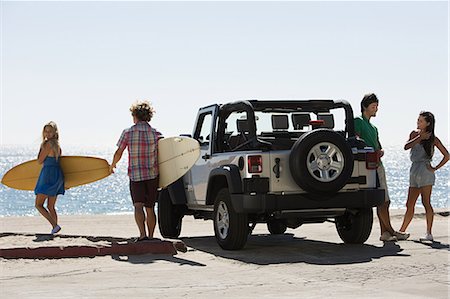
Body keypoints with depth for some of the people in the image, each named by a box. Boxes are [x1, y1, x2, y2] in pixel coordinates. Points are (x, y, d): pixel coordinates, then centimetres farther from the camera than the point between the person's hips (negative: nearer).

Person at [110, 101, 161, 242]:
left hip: (135, 175, -2)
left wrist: (112, 165, 21)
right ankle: (150, 236, 16)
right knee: (150, 208, 11)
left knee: (138, 206, -7)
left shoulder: (128, 133, -4)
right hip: (152, 175, 2)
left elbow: (118, 154, 1)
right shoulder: (156, 134, 0)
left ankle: (142, 234, -26)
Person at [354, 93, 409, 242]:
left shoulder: (373, 128, 24)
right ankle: (390, 231, -6)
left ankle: (385, 232, 8)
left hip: (378, 164, 9)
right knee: (382, 200, -10)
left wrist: (381, 152, -2)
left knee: (384, 201, 6)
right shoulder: (358, 121, -2)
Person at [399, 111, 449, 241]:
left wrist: (435, 168, -4)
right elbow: (406, 146, -4)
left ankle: (429, 233, -7)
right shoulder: (414, 134, 14)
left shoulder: (433, 139, 1)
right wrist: (420, 137, -8)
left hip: (425, 171, -5)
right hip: (414, 170, 5)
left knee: (426, 202, -8)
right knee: (409, 205, 9)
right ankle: (401, 231, 14)